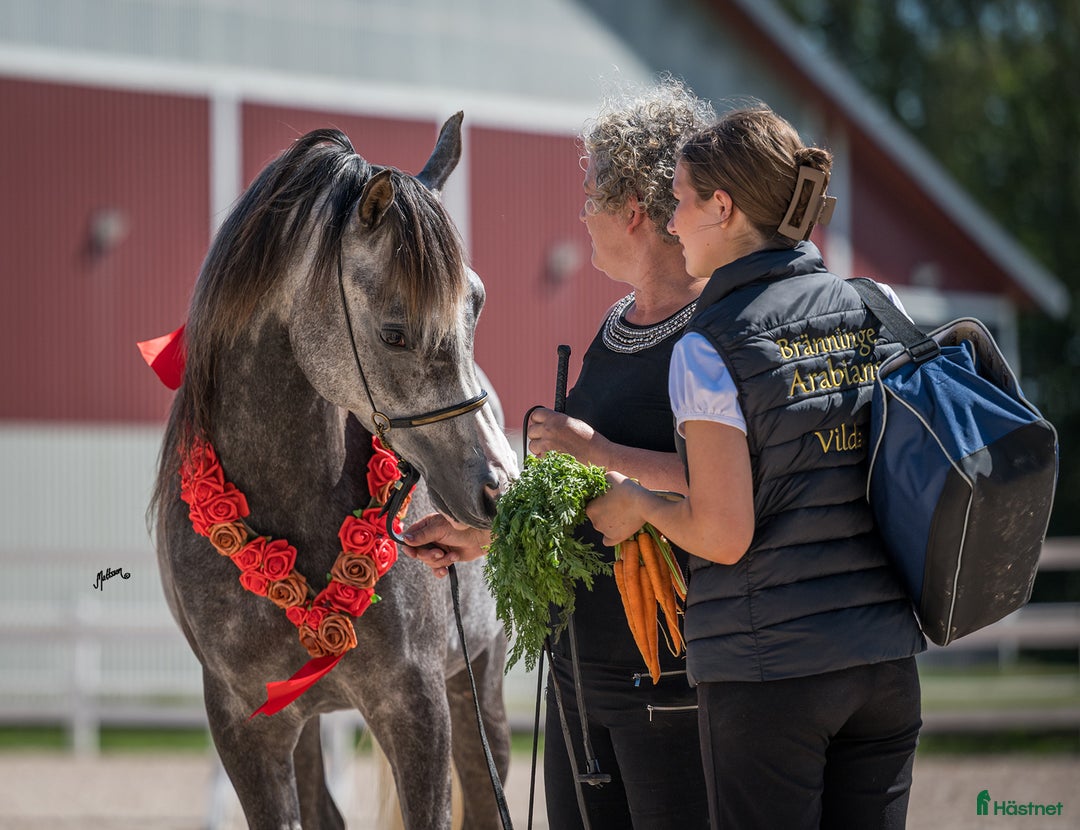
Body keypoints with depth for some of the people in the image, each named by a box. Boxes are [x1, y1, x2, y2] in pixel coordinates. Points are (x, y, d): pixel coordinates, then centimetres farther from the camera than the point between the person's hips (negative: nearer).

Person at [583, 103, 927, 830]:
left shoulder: (709, 348, -11)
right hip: (884, 658, 6)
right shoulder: (874, 315, 6)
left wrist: (635, 503, 3)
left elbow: (723, 534, -16)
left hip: (767, 668, -5)